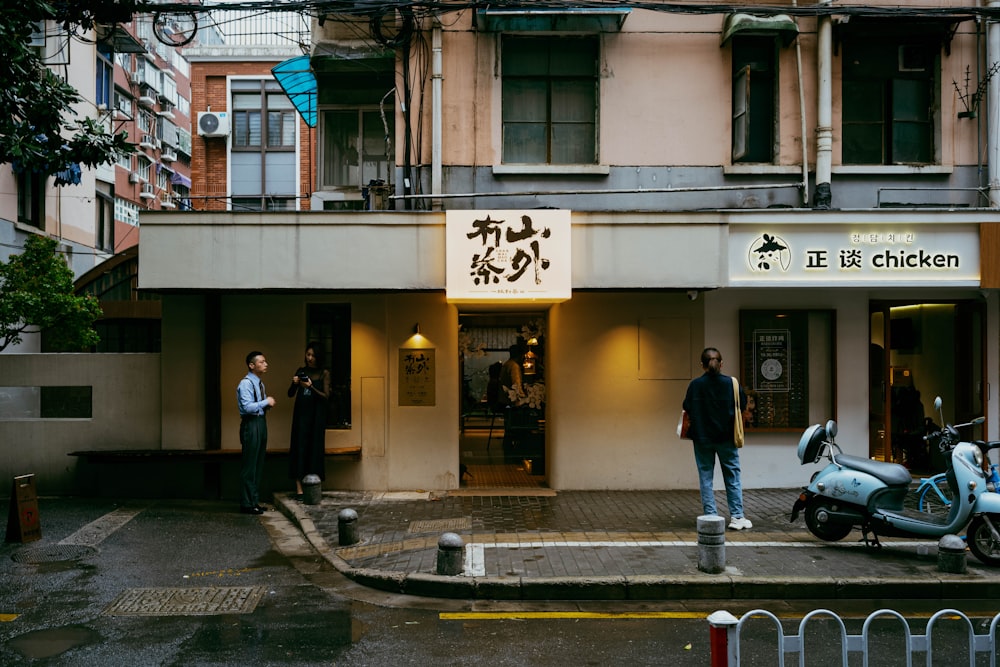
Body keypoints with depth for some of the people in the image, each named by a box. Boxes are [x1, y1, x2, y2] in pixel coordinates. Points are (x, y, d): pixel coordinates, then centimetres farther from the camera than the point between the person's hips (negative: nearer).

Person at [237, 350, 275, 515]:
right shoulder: (246, 384, -14)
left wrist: (268, 403, 4)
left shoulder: (260, 383, 16)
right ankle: (247, 503, 1)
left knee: (259, 464, 14)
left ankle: (255, 500, 22)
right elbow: (247, 407, -23)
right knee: (249, 465, -5)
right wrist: (266, 402, -15)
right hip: (251, 424, -10)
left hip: (261, 423, 10)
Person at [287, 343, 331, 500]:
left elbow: (326, 396, -6)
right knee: (299, 448, -3)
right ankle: (299, 489, -3)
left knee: (314, 450, -1)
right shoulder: (301, 370, 8)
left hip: (316, 416, -2)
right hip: (300, 414, 2)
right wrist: (294, 383, -10)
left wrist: (311, 387, -20)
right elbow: (290, 394, 10)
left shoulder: (324, 373, 0)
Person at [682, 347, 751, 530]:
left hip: (702, 438, 0)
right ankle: (737, 516, 9)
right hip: (726, 438, 0)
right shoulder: (731, 383, -6)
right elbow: (743, 405, -1)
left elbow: (687, 408, -5)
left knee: (706, 478, 7)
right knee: (733, 477, 10)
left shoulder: (695, 385, -7)